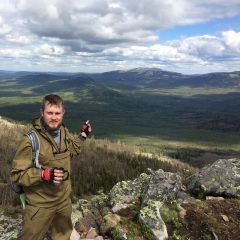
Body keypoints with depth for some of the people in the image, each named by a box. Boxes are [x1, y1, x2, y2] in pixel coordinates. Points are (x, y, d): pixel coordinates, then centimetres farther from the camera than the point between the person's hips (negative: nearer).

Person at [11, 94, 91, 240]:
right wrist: (44, 174, -33)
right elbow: (17, 174, -21)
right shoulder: (31, 139, -25)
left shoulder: (64, 132, -5)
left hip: (64, 199, 6)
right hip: (41, 204, -6)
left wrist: (83, 136, 7)